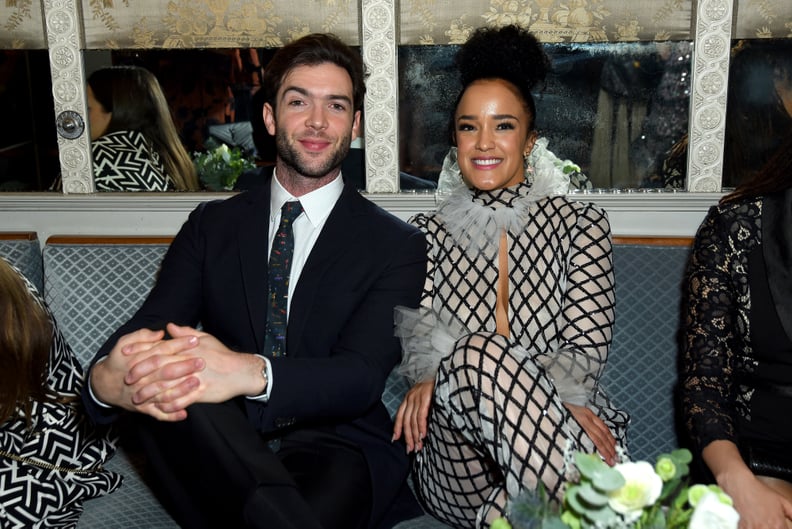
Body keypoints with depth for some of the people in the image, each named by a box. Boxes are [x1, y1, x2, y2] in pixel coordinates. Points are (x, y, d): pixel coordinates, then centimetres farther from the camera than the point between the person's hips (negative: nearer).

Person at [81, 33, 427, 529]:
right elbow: (146, 327, 0)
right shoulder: (212, 224, 12)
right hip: (216, 456, 5)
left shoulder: (397, 245, 2)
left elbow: (361, 376, -13)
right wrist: (106, 379, -27)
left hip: (332, 452, -4)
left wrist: (250, 373, -35)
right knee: (163, 377, -30)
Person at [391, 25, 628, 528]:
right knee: (481, 352, -33)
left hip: (561, 430, -1)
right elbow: (420, 331, 4)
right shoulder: (426, 233, 14)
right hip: (456, 456, 2)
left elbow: (586, 348, -1)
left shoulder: (581, 223, 8)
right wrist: (434, 373, -22)